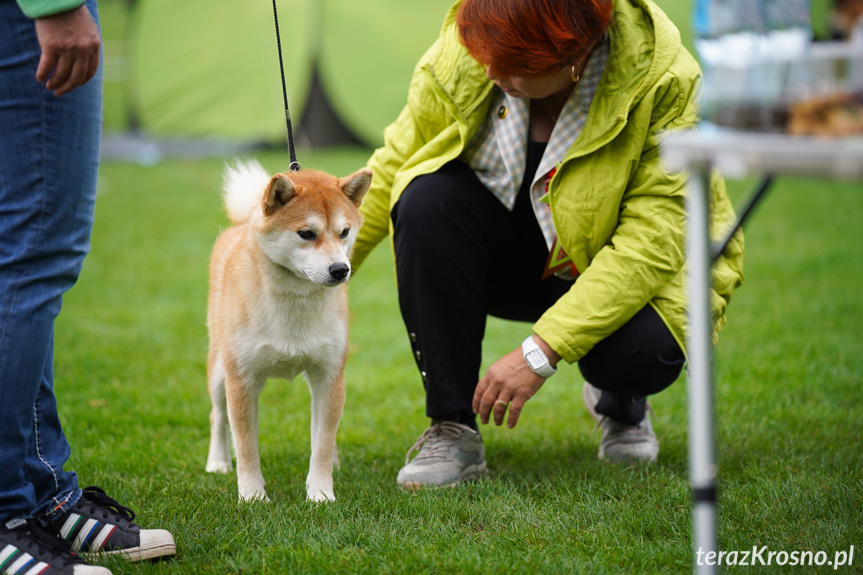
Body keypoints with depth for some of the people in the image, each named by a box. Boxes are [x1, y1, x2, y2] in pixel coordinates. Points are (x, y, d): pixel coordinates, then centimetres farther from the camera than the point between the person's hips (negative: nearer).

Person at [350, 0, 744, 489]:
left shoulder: (664, 83, -28)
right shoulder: (463, 52, -20)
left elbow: (651, 244, -31)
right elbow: (390, 170, -6)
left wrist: (540, 352, -36)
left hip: (618, 271, -3)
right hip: (507, 254, 3)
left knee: (646, 350, -35)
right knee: (427, 199, -28)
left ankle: (619, 399, 7)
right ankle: (452, 430, -18)